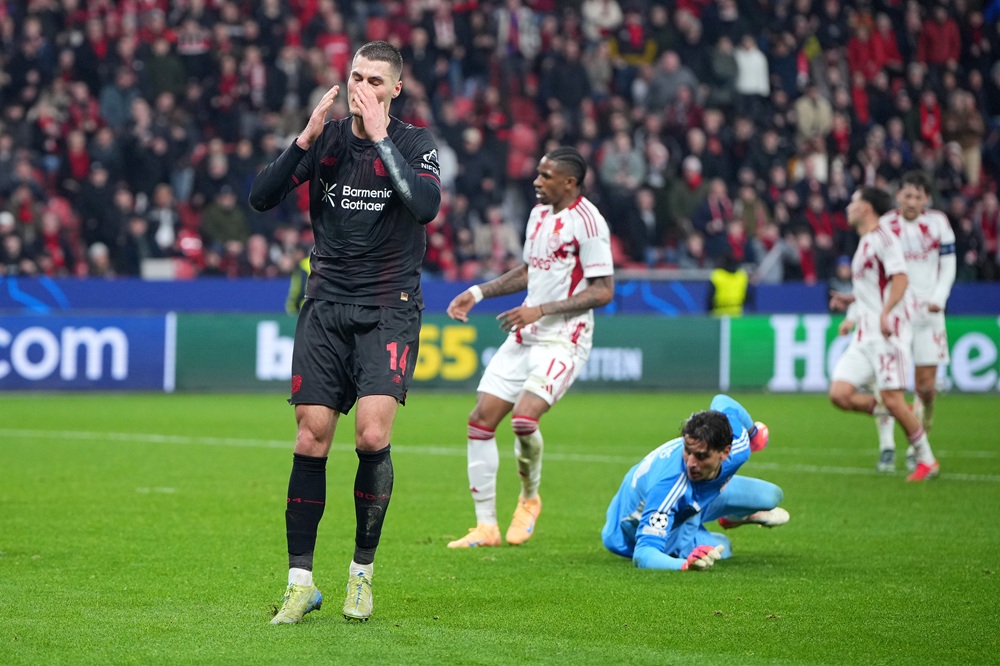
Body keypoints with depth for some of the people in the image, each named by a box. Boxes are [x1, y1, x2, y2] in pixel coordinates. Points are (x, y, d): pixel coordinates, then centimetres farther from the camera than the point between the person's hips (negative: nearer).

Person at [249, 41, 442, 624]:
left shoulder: (414, 142, -2)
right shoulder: (326, 138, 5)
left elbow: (426, 206, -21)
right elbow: (261, 198, -3)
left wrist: (381, 138, -21)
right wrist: (304, 140, -15)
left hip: (389, 309, -2)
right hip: (326, 305, 3)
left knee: (373, 436, -16)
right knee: (311, 440, -4)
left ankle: (363, 571, 2)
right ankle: (301, 582, 5)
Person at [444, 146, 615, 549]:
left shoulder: (586, 221, -14)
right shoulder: (539, 213, 13)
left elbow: (603, 291, -17)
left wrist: (541, 310, -21)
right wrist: (478, 293, 18)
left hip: (563, 341, -8)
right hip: (524, 336, 8)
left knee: (524, 420, -26)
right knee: (480, 421, 0)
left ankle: (529, 497, 4)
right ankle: (486, 525, 8)